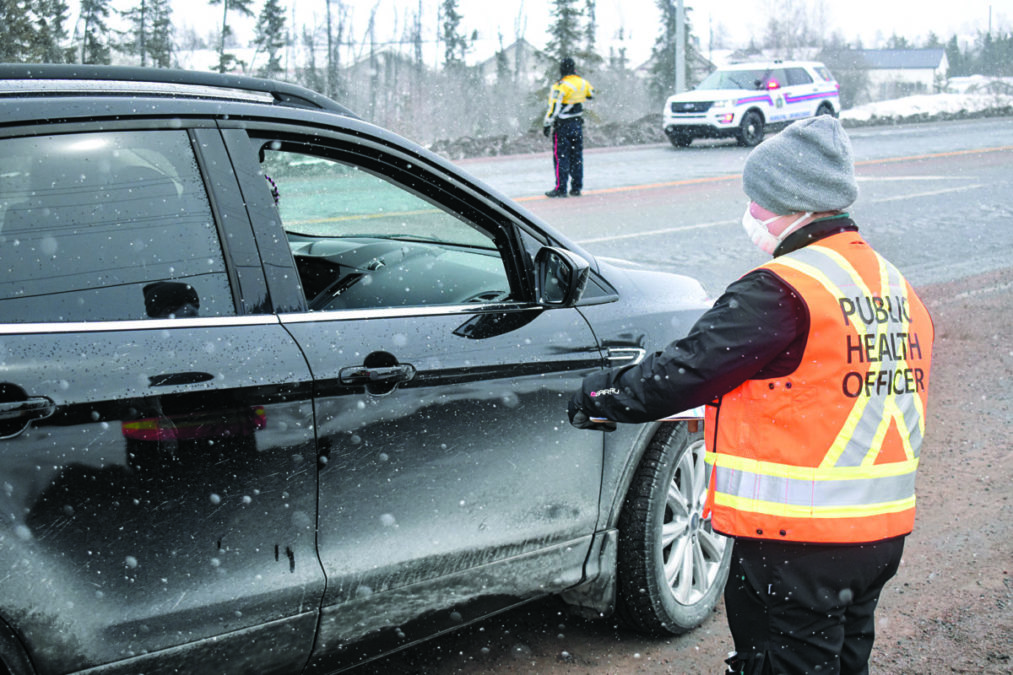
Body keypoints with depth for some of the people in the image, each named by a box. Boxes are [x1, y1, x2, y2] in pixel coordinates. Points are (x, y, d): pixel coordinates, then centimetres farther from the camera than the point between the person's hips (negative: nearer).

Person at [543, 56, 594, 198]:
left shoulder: (560, 86, -16)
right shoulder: (583, 83, 2)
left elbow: (554, 107, -17)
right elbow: (591, 95, 22)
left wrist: (547, 124, -11)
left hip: (562, 125, -6)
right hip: (577, 124, 6)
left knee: (561, 157, -2)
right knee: (577, 156, 11)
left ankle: (560, 189, -3)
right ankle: (577, 187, 14)